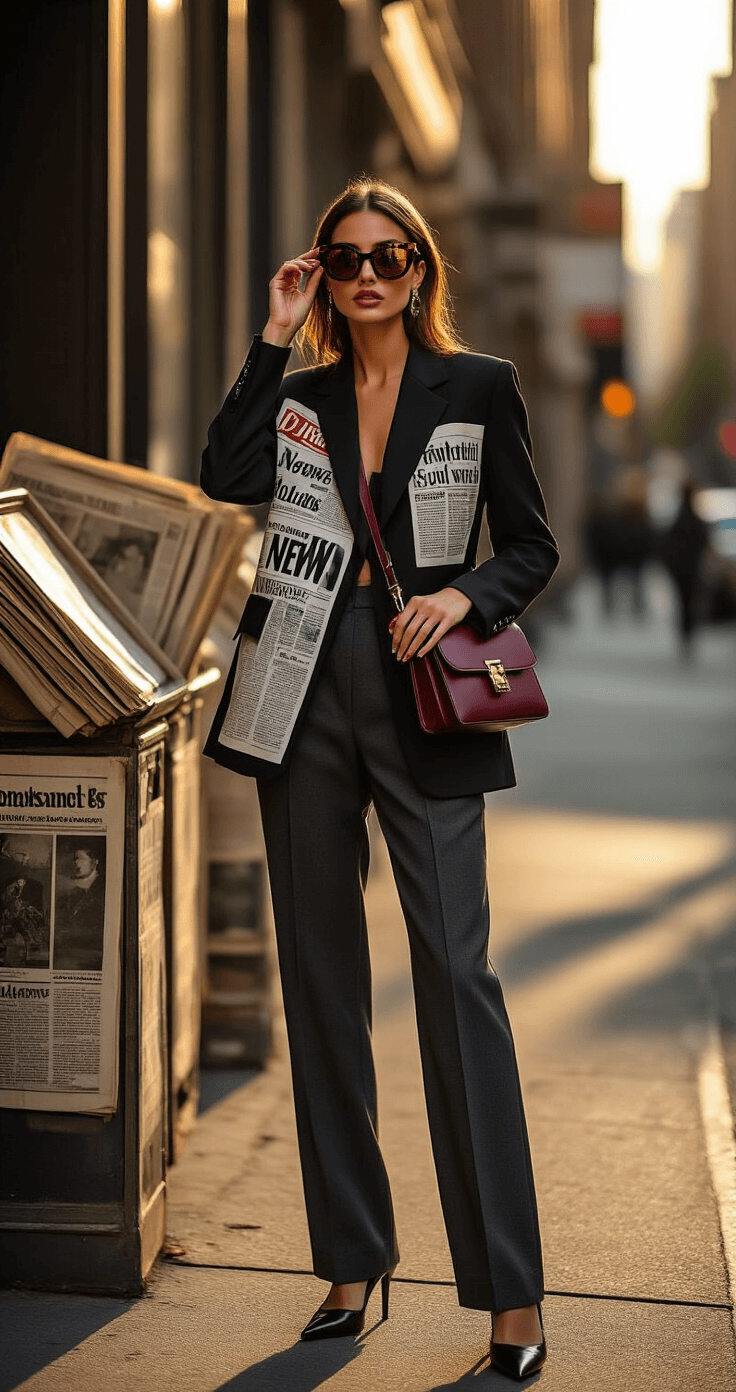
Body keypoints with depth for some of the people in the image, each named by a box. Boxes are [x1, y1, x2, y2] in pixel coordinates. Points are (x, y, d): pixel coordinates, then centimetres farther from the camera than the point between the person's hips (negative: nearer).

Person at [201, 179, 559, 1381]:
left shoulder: (479, 389, 4)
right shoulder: (297, 395, 10)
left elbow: (532, 549, 5)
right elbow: (226, 480, -9)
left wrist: (465, 597, -14)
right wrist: (275, 339, -5)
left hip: (422, 702, -3)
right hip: (306, 698, 4)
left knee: (456, 973, -9)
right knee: (320, 977, 7)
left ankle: (510, 1286, -2)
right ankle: (354, 1259, 19)